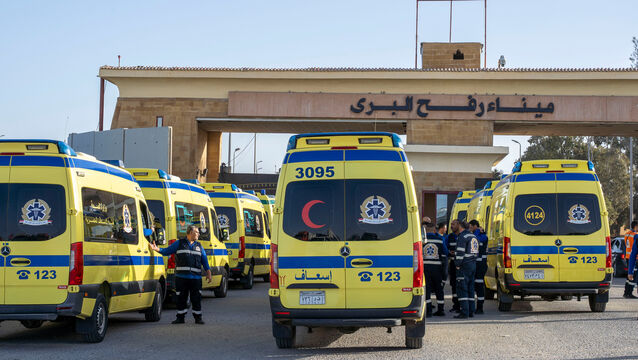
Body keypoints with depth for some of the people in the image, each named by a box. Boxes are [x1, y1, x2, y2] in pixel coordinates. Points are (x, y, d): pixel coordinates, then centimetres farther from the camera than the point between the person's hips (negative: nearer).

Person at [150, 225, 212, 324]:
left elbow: (204, 260, 16)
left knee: (196, 298, 0)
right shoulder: (179, 243, 9)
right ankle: (180, 317, 12)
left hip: (196, 277, 2)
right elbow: (167, 251, 7)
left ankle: (198, 318, 8)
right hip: (181, 276, -1)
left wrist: (208, 273, 8)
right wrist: (157, 249, -10)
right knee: (181, 298, 3)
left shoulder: (199, 246, 17)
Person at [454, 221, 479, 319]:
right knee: (470, 288, 12)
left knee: (462, 289, -9)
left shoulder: (462, 236, -11)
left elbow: (460, 252, -17)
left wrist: (457, 265, -12)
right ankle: (471, 311, 12)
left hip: (464, 266, -9)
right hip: (473, 264, 9)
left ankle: (465, 312, -15)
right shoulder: (473, 236, 17)